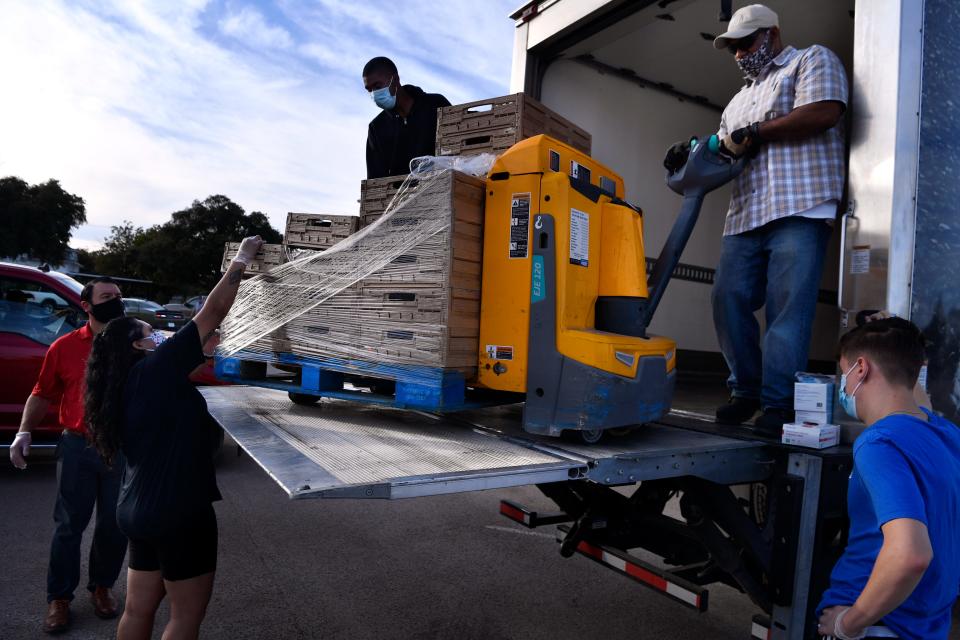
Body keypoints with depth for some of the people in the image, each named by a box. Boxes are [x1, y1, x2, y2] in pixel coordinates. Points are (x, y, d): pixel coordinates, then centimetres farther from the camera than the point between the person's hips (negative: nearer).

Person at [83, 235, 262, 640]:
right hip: (178, 512, -9)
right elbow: (212, 313, -17)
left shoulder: (129, 388, 11)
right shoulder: (155, 369, -14)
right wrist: (242, 260, -8)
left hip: (141, 511, 9)